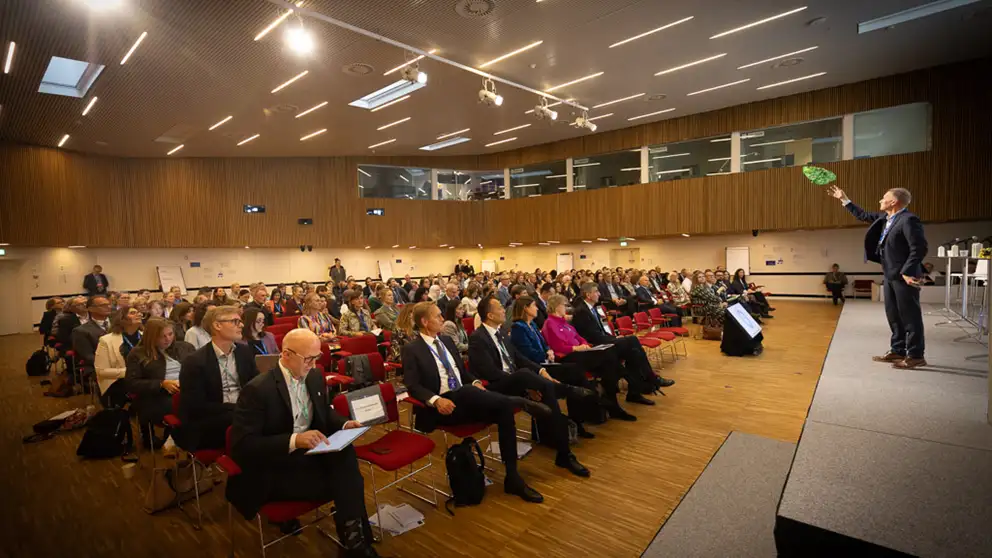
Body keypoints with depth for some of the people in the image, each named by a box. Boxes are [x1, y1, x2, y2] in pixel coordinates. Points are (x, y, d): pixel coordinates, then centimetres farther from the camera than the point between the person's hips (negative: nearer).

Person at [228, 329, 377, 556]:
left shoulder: (314, 376, 2)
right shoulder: (257, 390, -18)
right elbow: (241, 445, -22)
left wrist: (344, 424, -6)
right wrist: (294, 440, -34)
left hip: (308, 452, 6)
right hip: (272, 471, -6)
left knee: (346, 454, -28)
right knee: (347, 484, -24)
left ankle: (355, 540, -13)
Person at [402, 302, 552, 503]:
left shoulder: (446, 341, 17)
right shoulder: (412, 349, -2)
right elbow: (412, 386, -10)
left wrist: (475, 382, 0)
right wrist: (436, 400, -27)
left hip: (466, 401, 6)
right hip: (439, 407, -6)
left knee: (504, 410, -19)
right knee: (467, 391, -39)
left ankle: (513, 477, -12)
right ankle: (521, 402, -24)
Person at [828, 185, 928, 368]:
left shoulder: (909, 220, -17)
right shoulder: (885, 218, 10)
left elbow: (920, 248, -22)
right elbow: (863, 215, 26)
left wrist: (907, 272, -23)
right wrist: (844, 200, 26)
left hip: (903, 276, -9)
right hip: (890, 276, 9)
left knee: (910, 316, -2)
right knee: (893, 315, 13)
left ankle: (916, 355, 5)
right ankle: (897, 351, 22)